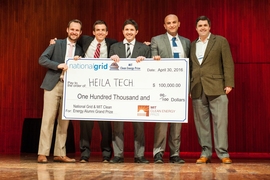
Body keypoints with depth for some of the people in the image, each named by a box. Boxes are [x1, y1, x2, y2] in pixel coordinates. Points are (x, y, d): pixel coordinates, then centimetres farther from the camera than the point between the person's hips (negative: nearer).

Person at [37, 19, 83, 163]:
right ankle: (42, 153, -2)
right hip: (53, 85, -3)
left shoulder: (80, 50, 13)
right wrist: (58, 65, -16)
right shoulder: (57, 44, 5)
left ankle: (59, 154, 9)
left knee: (64, 121, 3)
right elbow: (42, 59, -5)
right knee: (48, 119, -6)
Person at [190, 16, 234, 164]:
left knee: (220, 121, -5)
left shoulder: (220, 41, 6)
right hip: (197, 89, 4)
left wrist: (229, 84, -7)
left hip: (216, 88, -3)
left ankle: (223, 153, 0)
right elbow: (190, 67, 16)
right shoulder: (192, 45, 17)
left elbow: (228, 63, 1)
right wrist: (189, 87, 10)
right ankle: (205, 153, 10)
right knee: (201, 122, 3)